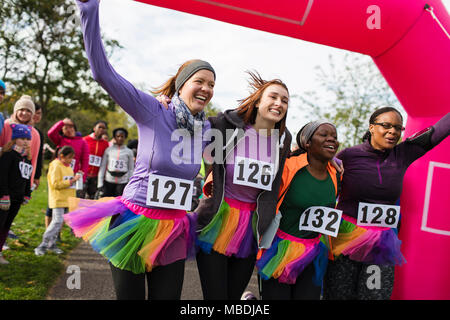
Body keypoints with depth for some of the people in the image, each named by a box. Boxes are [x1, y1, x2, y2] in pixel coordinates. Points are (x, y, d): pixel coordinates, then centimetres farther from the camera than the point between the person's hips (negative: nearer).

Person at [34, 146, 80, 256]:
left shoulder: (68, 166, 16)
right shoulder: (56, 166, -11)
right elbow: (56, 184, -18)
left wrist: (75, 178, 10)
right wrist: (72, 181, -19)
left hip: (66, 199, 9)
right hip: (58, 200, -8)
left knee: (61, 222, 10)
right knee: (57, 221, -14)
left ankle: (52, 244, 19)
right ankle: (42, 246, -8)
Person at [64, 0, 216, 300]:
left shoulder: (207, 129, 3)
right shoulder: (152, 112, -11)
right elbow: (103, 72, -19)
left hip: (173, 232, 4)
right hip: (133, 224, -3)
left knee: (167, 296, 9)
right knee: (128, 295, 10)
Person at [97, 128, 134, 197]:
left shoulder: (129, 152, 7)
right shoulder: (108, 150, 7)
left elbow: (131, 169, 7)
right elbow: (102, 166, 6)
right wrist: (100, 184, 0)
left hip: (123, 182, 0)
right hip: (109, 181, 1)